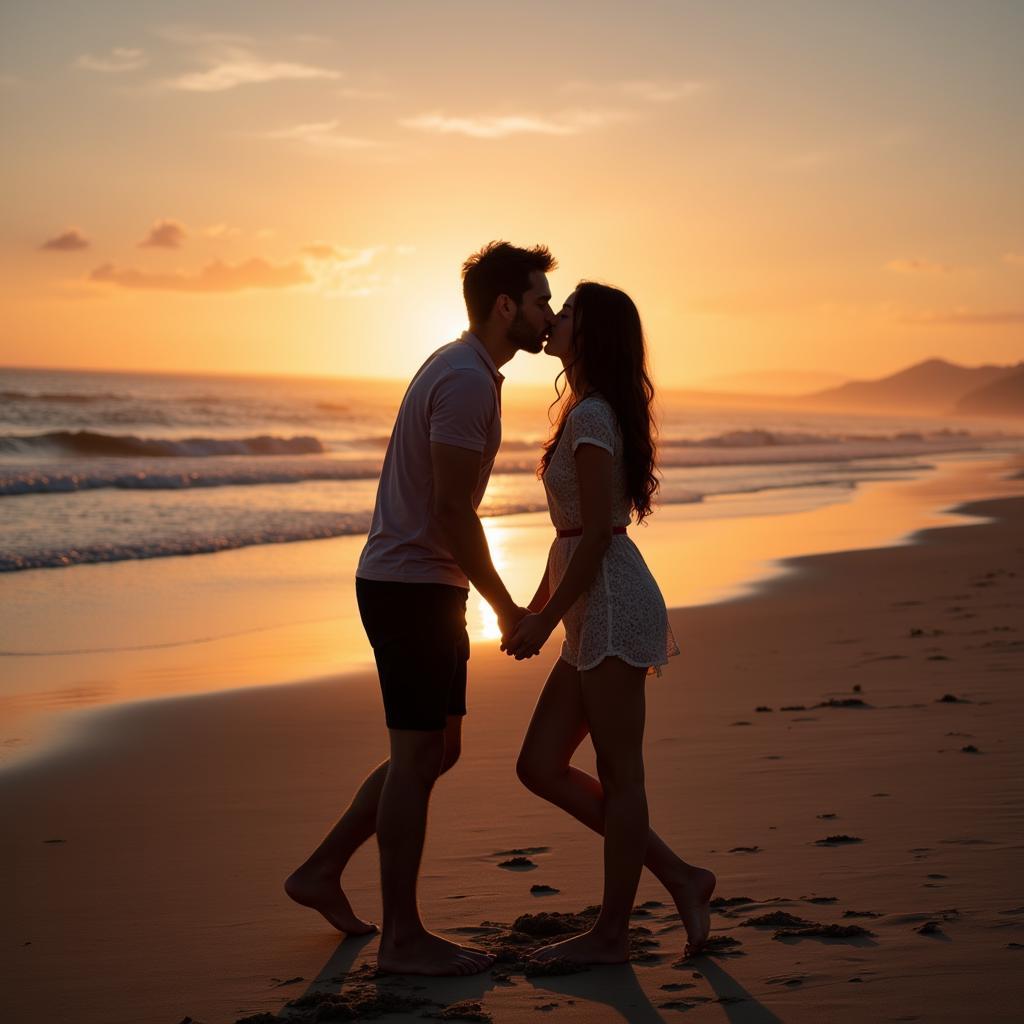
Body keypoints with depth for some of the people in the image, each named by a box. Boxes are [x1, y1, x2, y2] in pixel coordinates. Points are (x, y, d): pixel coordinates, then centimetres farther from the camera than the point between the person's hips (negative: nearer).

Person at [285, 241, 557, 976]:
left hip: (416, 585, 10)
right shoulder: (467, 380, -17)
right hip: (413, 586, -10)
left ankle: (323, 871, 23)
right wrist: (504, 607, -13)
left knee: (436, 751, 15)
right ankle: (403, 937, 5)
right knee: (418, 755, -3)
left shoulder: (461, 370, 16)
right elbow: (451, 510, -21)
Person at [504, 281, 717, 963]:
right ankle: (679, 877, 15)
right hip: (594, 613, 10)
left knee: (619, 775, 0)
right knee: (541, 766, 9)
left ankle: (612, 934, 11)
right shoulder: (585, 412, 18)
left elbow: (598, 532, -17)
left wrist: (546, 620, -14)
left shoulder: (591, 417, -12)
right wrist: (536, 605, 22)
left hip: (613, 603, -10)